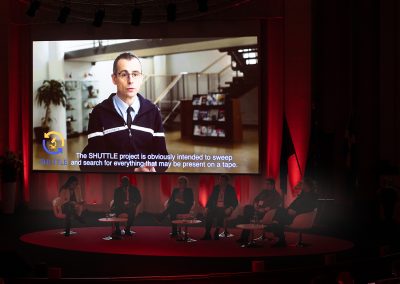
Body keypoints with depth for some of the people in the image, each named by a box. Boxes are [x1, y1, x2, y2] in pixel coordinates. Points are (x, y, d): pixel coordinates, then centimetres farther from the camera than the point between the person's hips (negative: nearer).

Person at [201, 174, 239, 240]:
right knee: (208, 214, -27)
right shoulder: (216, 188, 12)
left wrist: (230, 208, -19)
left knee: (220, 214, -35)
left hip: (224, 209, -3)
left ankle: (216, 234, -27)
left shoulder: (231, 189, 2)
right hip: (215, 208, 3)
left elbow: (235, 202, -1)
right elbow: (211, 199, 12)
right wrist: (207, 207, -4)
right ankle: (207, 234, -21)